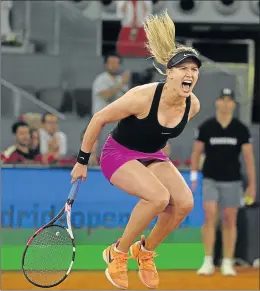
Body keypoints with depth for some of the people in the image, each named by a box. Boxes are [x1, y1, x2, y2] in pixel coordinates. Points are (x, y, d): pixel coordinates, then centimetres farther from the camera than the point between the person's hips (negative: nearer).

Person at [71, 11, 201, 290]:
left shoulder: (193, 105, -12)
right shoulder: (143, 96, -29)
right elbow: (98, 119, -17)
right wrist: (82, 161, -10)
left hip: (153, 156, 6)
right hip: (118, 153, -6)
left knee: (184, 203, -18)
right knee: (158, 197, -32)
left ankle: (145, 250, 8)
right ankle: (117, 253, -11)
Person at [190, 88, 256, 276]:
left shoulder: (241, 129, 1)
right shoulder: (206, 127, 0)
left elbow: (249, 157, 1)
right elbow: (196, 152, 5)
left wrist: (252, 184, -2)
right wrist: (194, 176, -3)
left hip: (232, 181, 1)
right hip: (210, 180, -1)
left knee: (230, 221, 2)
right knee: (210, 216, -13)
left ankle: (227, 263, 8)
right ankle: (208, 262, -10)